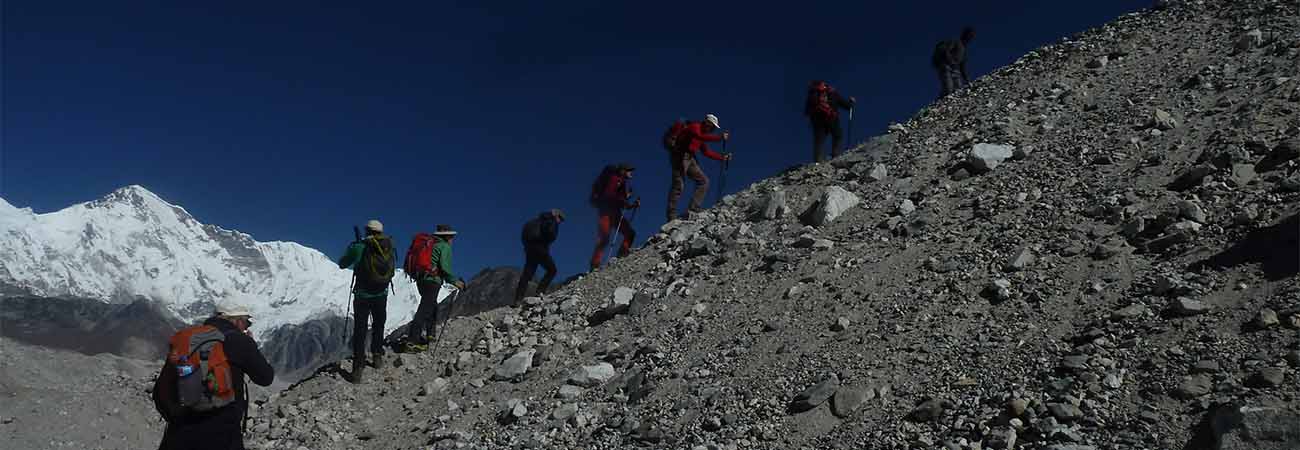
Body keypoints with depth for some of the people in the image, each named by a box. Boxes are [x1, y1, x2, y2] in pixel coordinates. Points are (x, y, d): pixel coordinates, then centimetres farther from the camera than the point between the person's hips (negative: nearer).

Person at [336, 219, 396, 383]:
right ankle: (377, 357, 32)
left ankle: (358, 367, -4)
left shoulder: (359, 247, -16)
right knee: (378, 326, 23)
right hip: (382, 295, 3)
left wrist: (351, 248, 14)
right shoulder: (390, 247, -6)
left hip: (362, 295, -3)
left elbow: (342, 264, -3)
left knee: (359, 329, 3)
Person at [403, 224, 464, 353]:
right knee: (424, 310, -11)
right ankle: (411, 342, -18)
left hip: (420, 279, 8)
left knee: (432, 306, 25)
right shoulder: (445, 246, -3)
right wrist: (455, 281, -5)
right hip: (432, 280, -8)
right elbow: (444, 267, -15)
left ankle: (429, 334, 32)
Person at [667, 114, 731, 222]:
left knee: (704, 181, 3)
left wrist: (723, 157, 14)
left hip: (690, 158, 10)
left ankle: (693, 209, -7)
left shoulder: (703, 133, 22)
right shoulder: (695, 127, -6)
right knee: (678, 185, -15)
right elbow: (701, 137, -26)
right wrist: (720, 137, -27)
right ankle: (671, 217, -18)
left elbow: (706, 152, 21)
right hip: (680, 156, -10)